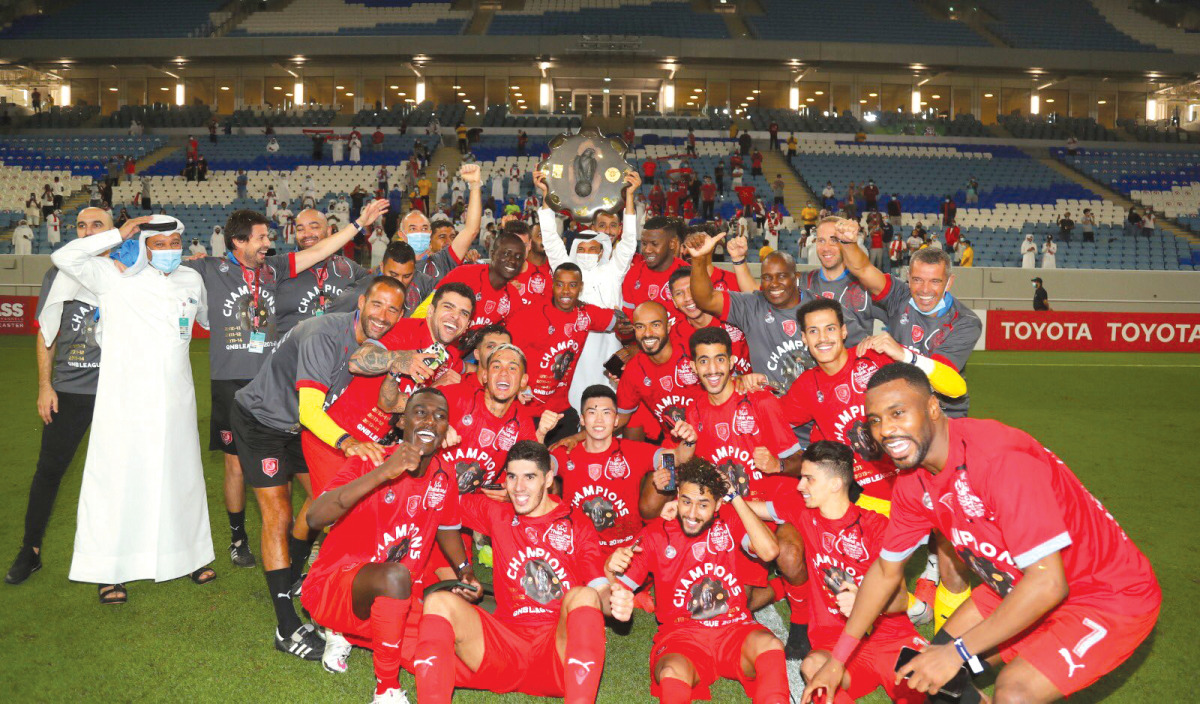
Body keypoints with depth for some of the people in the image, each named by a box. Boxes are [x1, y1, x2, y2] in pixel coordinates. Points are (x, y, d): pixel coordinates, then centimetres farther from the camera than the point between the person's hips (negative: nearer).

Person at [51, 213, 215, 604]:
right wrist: (118, 234, -12)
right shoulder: (117, 278, -3)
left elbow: (212, 319, 30)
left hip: (175, 400, 4)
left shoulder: (192, 280, 11)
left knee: (180, 474, 12)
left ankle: (187, 555, 27)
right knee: (117, 477, -1)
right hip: (124, 399, -4)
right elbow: (64, 257, -15)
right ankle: (110, 571, 10)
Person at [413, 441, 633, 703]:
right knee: (439, 602, -20)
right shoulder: (497, 514, 16)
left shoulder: (577, 524, 8)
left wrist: (614, 601, -24)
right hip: (506, 648, 2)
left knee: (583, 596, -32)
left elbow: (600, 588, -4)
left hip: (560, 646, -2)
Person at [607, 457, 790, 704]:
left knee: (769, 645, -31)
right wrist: (611, 569, -23)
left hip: (734, 629, 2)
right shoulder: (656, 534, 2)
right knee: (672, 674, -37)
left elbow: (769, 551, -14)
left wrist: (734, 496, -11)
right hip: (681, 635, -2)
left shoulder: (730, 521, 5)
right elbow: (617, 589, 2)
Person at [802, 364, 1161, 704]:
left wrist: (958, 651, -26)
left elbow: (1047, 584, -33)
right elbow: (886, 570, 8)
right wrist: (837, 659, 10)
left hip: (1110, 595, -7)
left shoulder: (1000, 459, -33)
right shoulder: (913, 483, -6)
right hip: (1019, 587, 7)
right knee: (933, 670, 3)